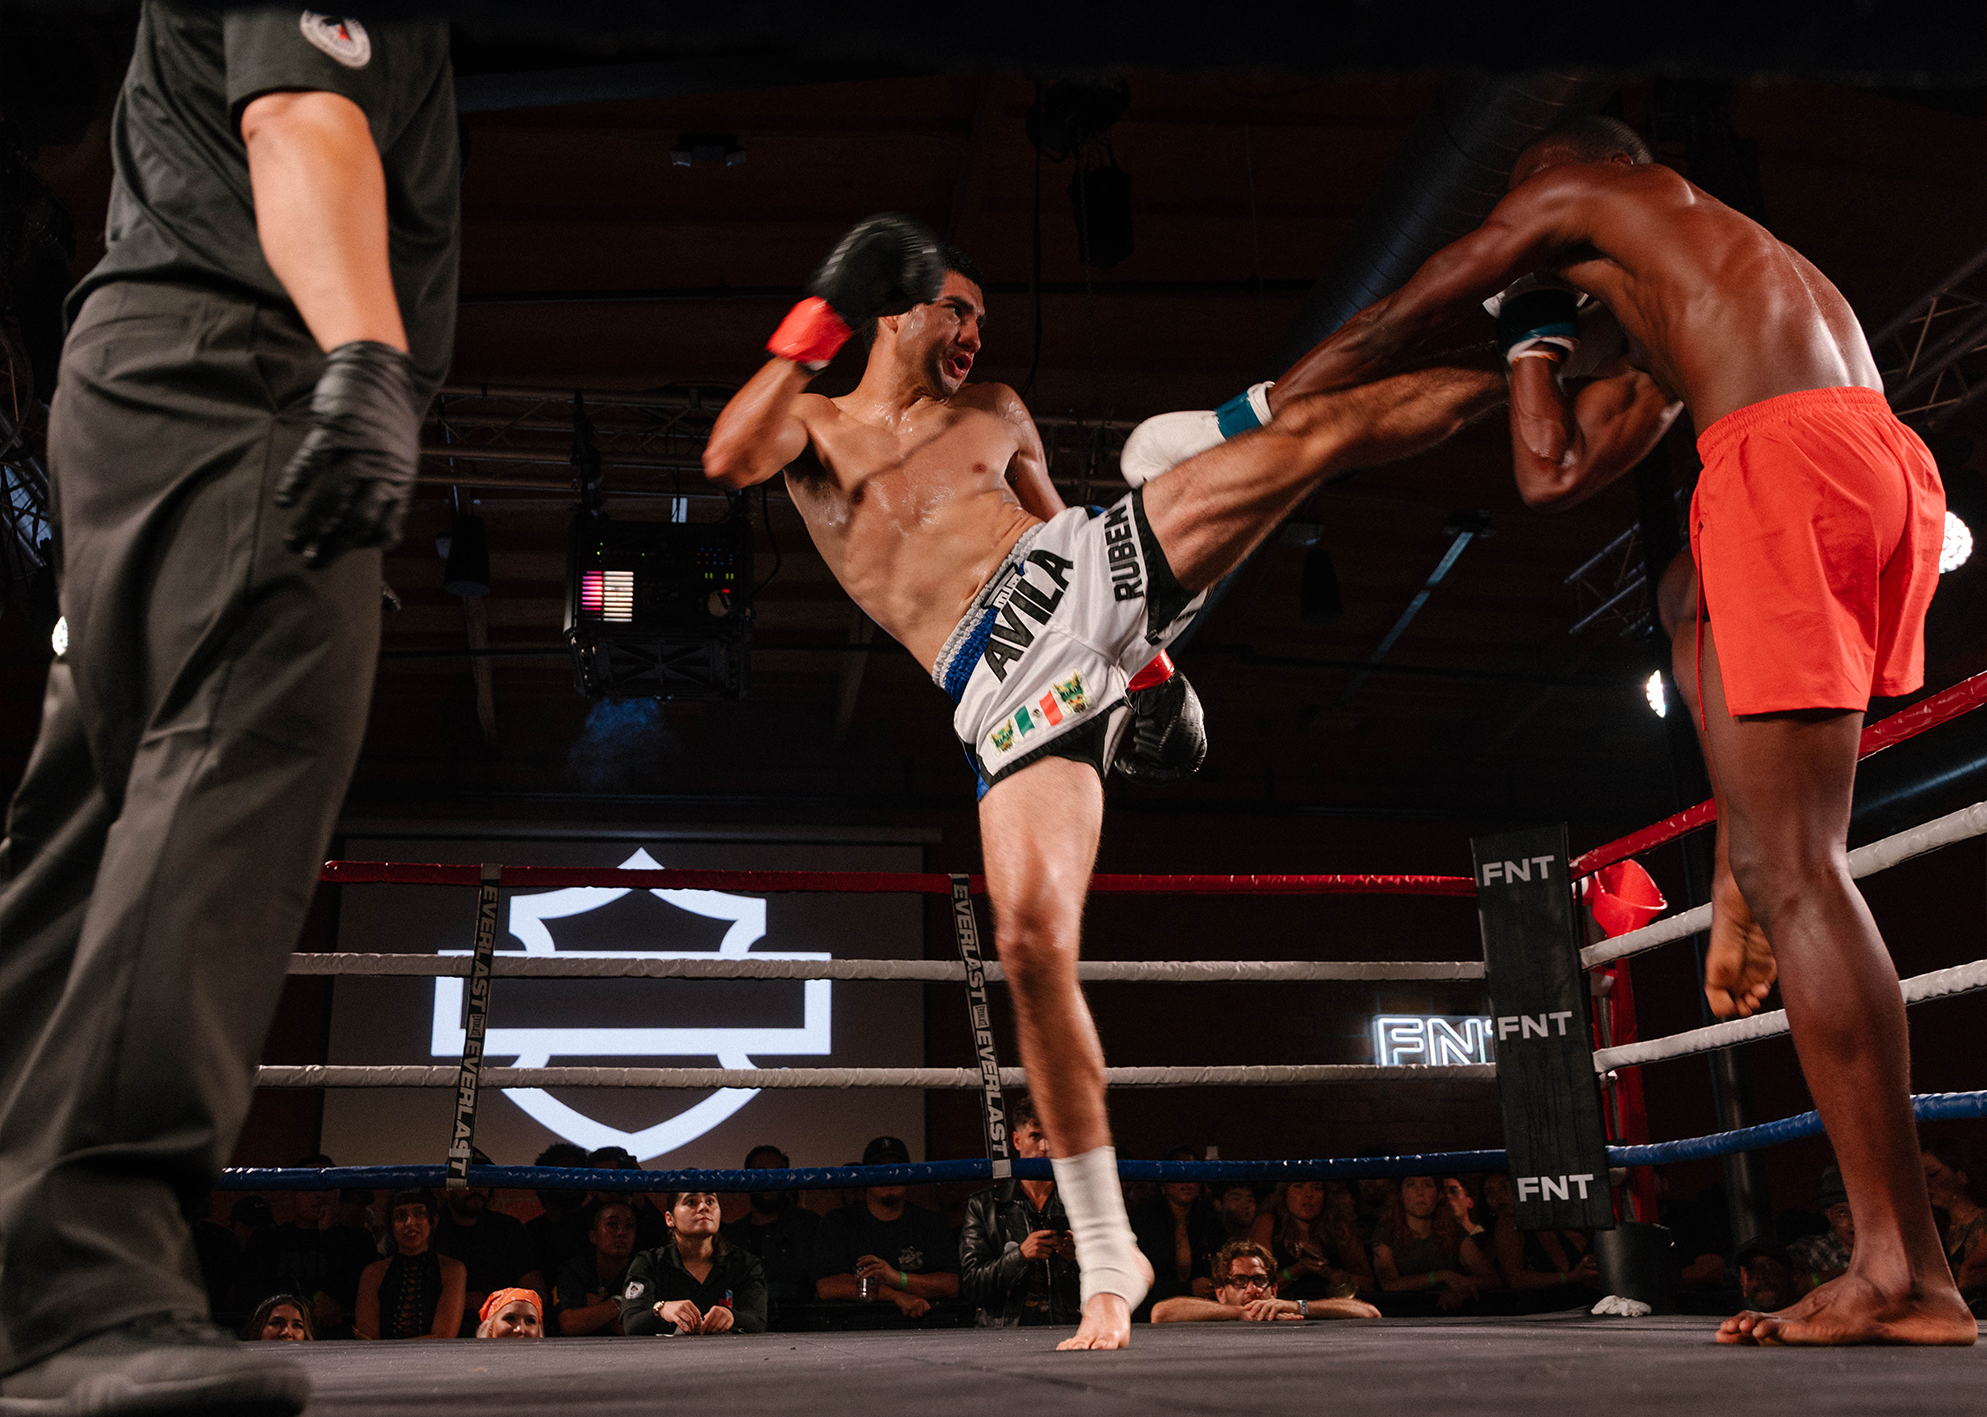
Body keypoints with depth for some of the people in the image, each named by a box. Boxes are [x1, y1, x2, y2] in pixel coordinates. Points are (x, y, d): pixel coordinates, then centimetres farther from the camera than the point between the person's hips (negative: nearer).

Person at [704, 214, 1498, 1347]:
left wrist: (1140, 647, 18)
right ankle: (1109, 1261, -6)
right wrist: (813, 328, -7)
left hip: (1086, 574, 4)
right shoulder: (811, 425, 14)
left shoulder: (996, 413, 23)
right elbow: (729, 460, -8)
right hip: (1007, 690, -3)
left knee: (1317, 430, -5)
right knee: (1033, 941, -17)